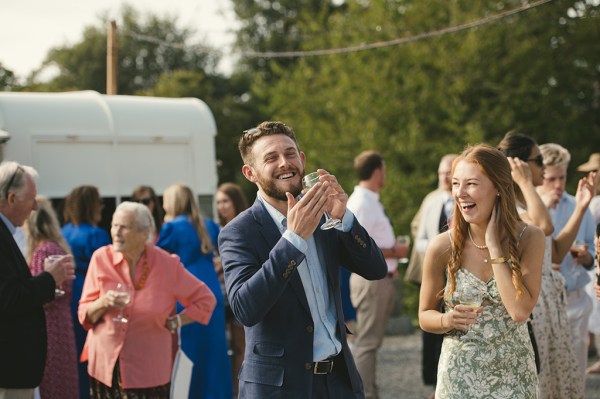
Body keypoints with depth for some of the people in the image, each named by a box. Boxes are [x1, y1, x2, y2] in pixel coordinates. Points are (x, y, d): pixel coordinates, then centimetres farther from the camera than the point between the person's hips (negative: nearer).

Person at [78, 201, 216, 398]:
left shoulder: (167, 264, -7)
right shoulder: (101, 258, -4)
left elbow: (206, 299, 5)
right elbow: (85, 315, 1)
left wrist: (174, 322, 0)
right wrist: (103, 303, -19)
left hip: (148, 369, -2)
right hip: (105, 363, 2)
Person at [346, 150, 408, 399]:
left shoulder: (371, 201, 14)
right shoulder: (361, 203, -17)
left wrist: (391, 256, 8)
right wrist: (393, 252, -16)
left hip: (381, 278, 10)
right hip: (371, 279, -10)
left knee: (371, 341, 15)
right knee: (367, 342, -6)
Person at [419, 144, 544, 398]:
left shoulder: (529, 239, -9)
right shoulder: (442, 247, -10)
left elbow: (520, 311, -20)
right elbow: (425, 316, 2)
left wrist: (494, 246, -18)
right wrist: (447, 320, -19)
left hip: (515, 374, 1)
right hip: (460, 375, 0)